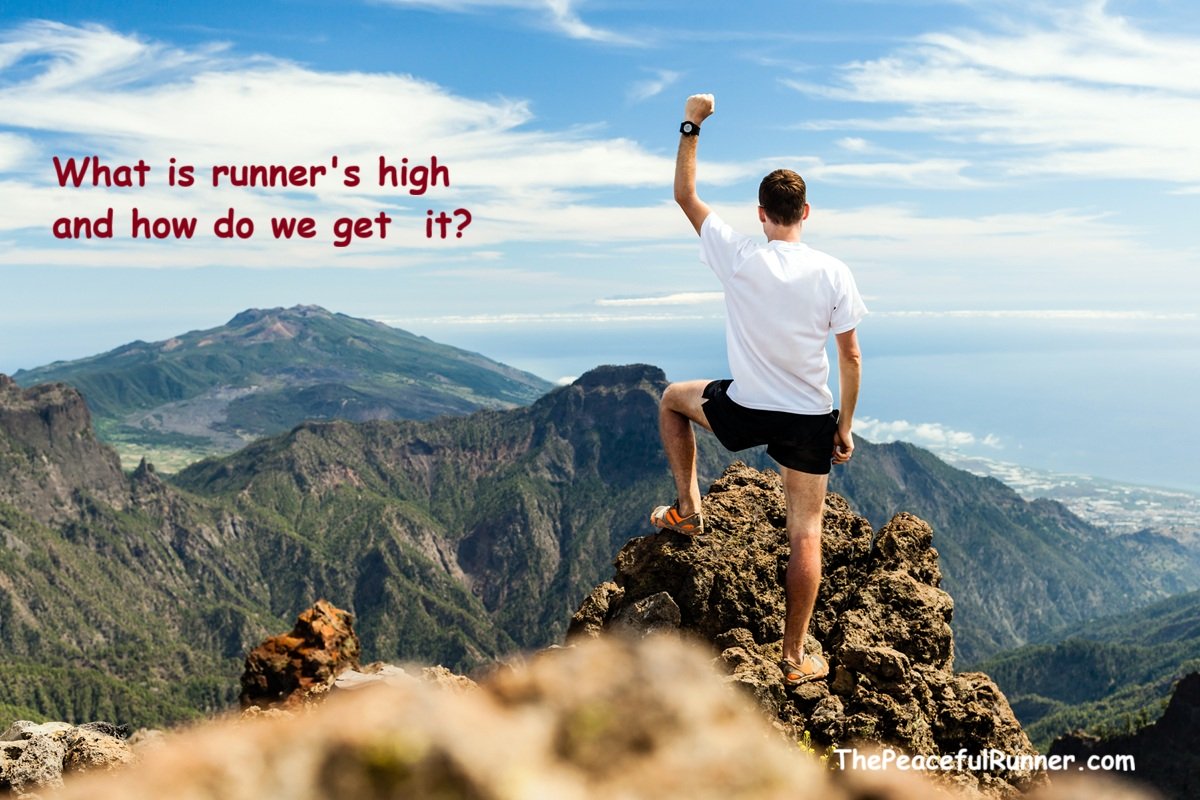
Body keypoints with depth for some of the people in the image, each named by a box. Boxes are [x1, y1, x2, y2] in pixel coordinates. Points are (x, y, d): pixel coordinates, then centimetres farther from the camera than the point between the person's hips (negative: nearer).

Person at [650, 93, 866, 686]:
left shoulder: (738, 258, -12)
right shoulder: (833, 274, -10)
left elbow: (684, 193, 2)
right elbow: (850, 358, -4)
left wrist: (691, 125, 9)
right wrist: (845, 426, 8)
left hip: (743, 412, -1)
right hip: (810, 420, 1)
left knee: (673, 398, 30)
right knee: (805, 534, 9)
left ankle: (687, 508, 27)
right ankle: (795, 658, 15)